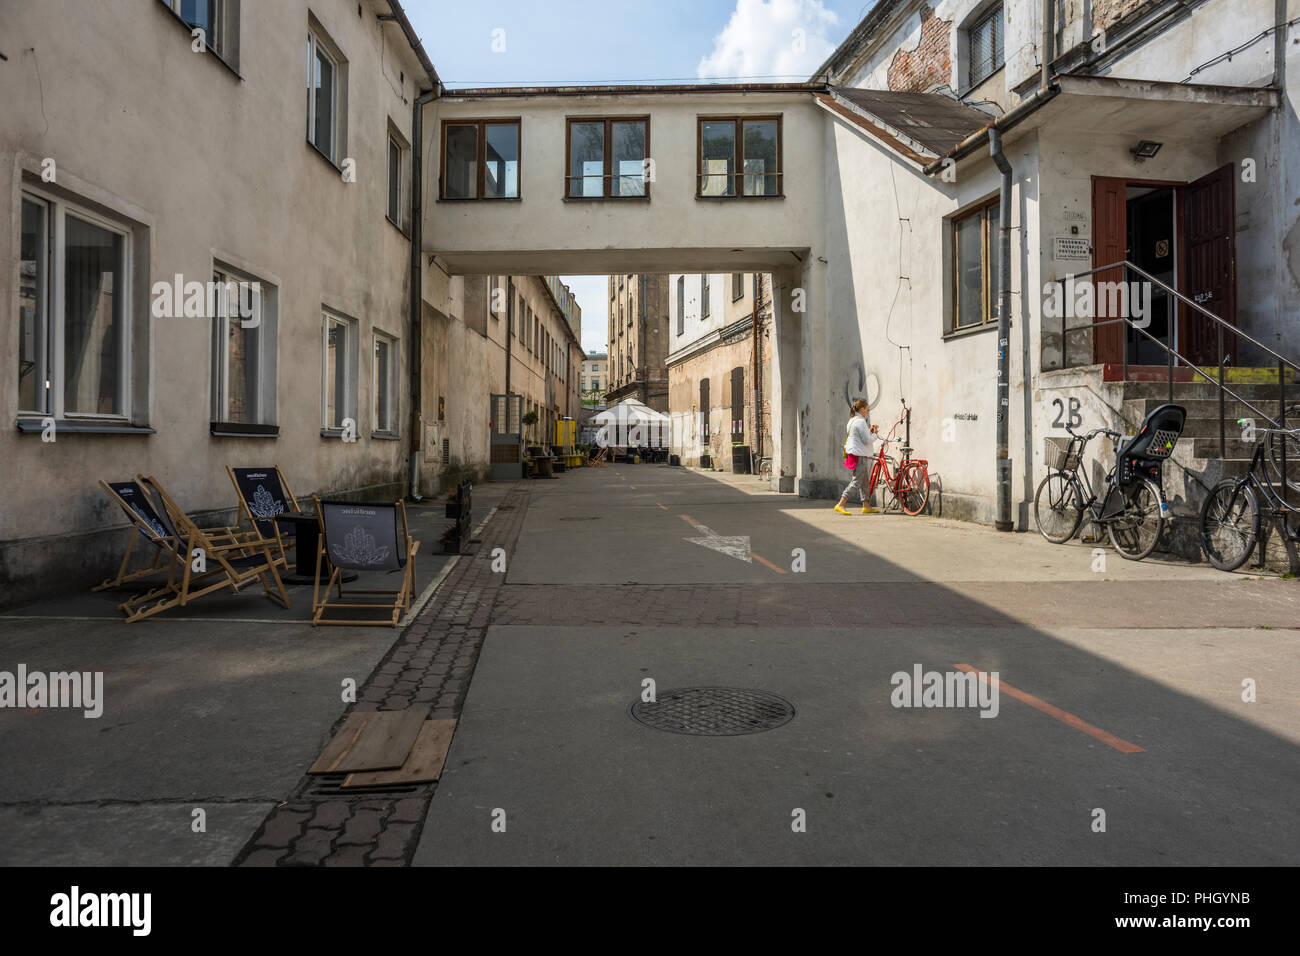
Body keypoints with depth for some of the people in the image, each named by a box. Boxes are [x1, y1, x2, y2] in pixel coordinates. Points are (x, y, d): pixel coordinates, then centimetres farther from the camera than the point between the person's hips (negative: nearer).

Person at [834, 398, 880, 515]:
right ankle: (841, 504, -15)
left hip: (854, 453, 10)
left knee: (864, 481, 15)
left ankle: (866, 506, 19)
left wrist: (870, 430, 12)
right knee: (856, 481, -10)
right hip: (861, 455, -10)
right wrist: (876, 435, 1)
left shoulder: (851, 420, 16)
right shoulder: (860, 421, -15)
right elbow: (867, 441, -16)